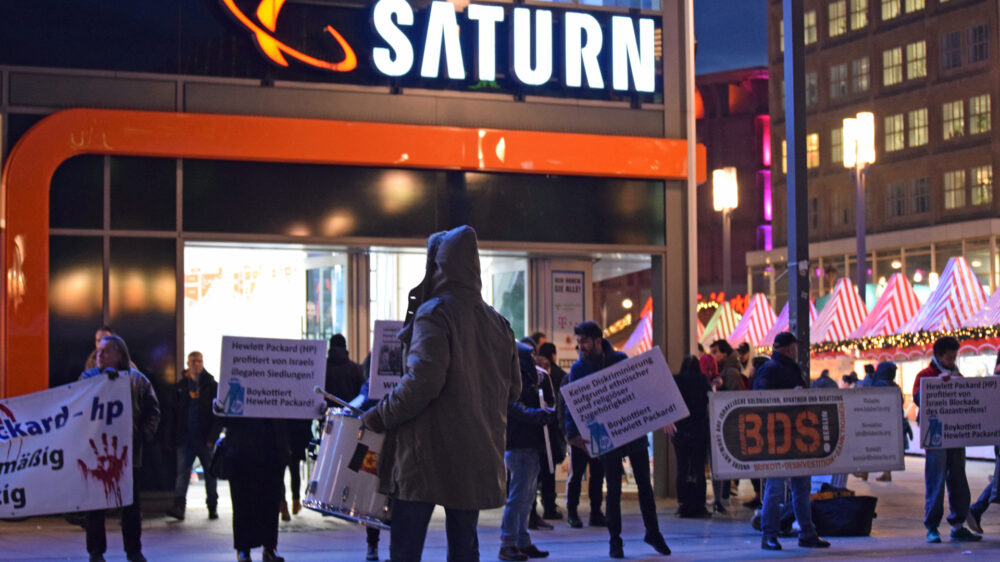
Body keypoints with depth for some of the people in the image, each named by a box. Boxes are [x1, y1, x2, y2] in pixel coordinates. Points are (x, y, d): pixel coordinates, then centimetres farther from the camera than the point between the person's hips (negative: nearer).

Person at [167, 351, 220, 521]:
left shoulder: (212, 386, 2)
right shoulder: (180, 386, 8)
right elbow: (175, 413, 8)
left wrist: (212, 436, -10)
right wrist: (173, 437, 1)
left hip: (205, 438, -1)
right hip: (186, 437, 1)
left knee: (210, 473, 7)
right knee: (182, 471, -8)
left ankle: (213, 507, 17)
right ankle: (178, 506, -15)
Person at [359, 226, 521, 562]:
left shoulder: (434, 312, -10)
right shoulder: (497, 323, 12)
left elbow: (422, 382, -21)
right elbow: (513, 390, 16)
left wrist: (377, 417, -10)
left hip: (428, 455, -6)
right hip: (478, 456, 7)